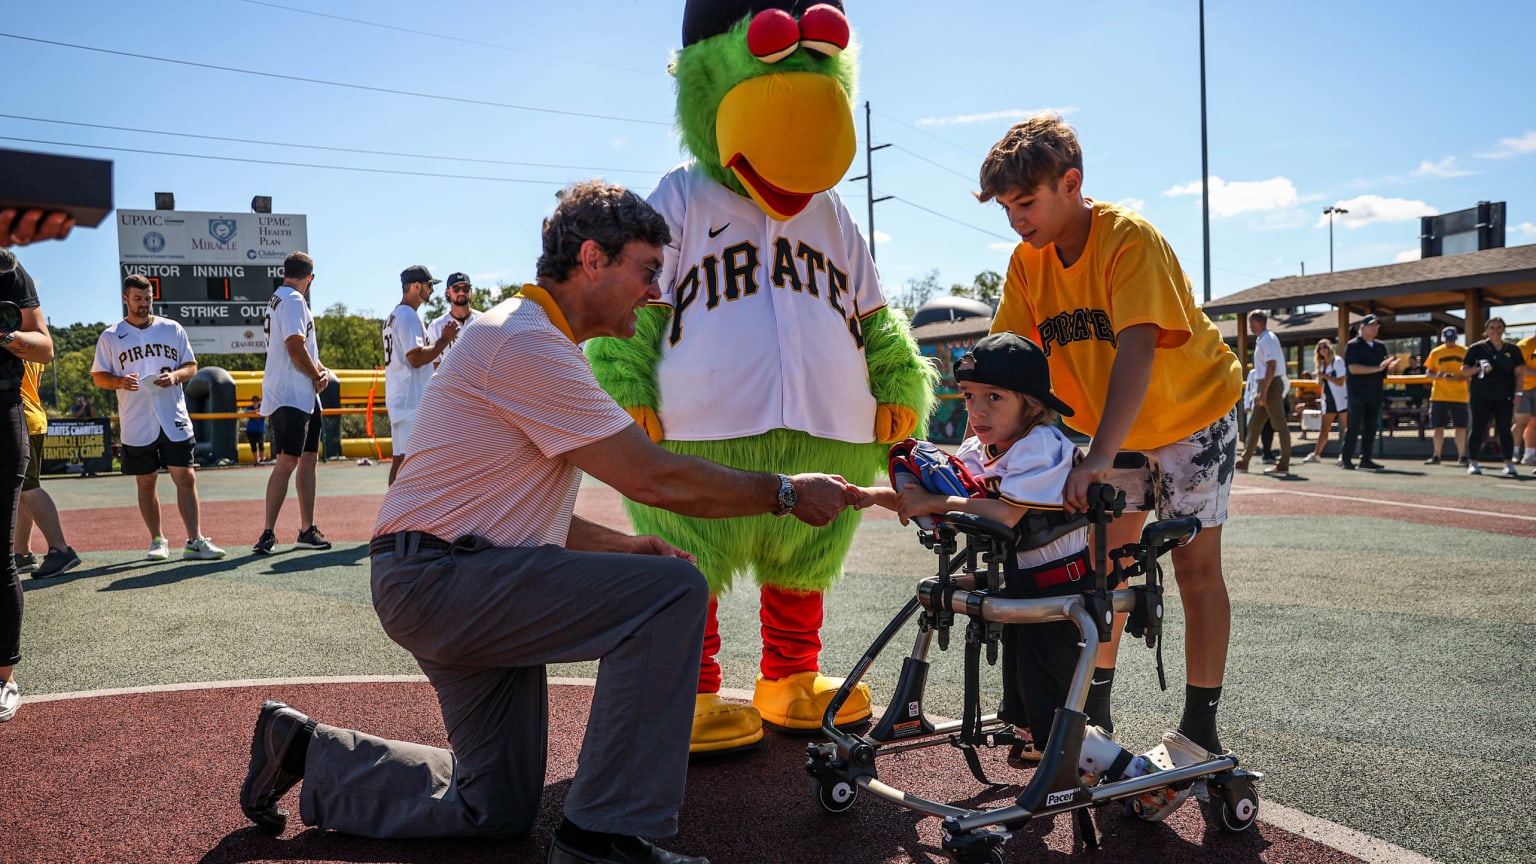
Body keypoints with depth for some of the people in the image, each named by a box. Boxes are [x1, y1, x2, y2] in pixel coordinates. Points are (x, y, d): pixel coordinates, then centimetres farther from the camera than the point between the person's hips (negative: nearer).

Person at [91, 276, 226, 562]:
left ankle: (195, 541, -3)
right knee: (146, 482, 6)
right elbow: (98, 377, 5)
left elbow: (191, 366, 11)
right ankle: (157, 541, 17)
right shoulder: (111, 336, 5)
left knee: (186, 478, -4)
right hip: (136, 425, 0)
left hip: (174, 420, 1)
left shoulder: (172, 329, 9)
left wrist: (175, 376, -10)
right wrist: (120, 382, -16)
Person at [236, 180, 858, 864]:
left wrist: (618, 546, 7)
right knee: (672, 591, -22)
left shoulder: (536, 341, 17)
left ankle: (303, 750, 25)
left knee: (496, 809, 14)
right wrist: (786, 493, -9)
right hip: (441, 576, -10)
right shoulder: (527, 341, -17)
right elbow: (654, 479, -19)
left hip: (438, 588, 10)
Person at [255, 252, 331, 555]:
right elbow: (295, 347, -20)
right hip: (290, 395, -11)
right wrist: (318, 376, -6)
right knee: (287, 461, -13)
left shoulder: (280, 299, 21)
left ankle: (307, 530, 17)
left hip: (305, 396, 11)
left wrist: (320, 369, 4)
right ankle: (268, 533, -12)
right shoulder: (293, 299, -11)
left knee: (308, 458, 12)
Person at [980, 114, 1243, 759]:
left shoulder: (1130, 238, -28)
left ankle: (1199, 729, 5)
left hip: (1191, 413, -6)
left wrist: (1098, 458, -50)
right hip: (1114, 426, 6)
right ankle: (1095, 707, 18)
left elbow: (1137, 348, -39)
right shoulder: (1028, 260, -10)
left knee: (1195, 565, -4)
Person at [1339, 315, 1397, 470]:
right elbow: (1353, 368, -16)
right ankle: (1345, 459, -3)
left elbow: (1386, 368, 18)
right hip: (1358, 392, -6)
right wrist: (1377, 368, -21)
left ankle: (1366, 459, 12)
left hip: (1375, 392, 6)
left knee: (1371, 427, 6)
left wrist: (1391, 365, -6)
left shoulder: (1380, 347, 16)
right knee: (1354, 427, -7)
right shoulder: (1353, 345, -5)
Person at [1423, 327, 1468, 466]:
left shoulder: (1464, 352, 4)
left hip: (1459, 396, -1)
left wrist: (1458, 377, -16)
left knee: (1461, 426, -1)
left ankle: (1462, 456, 8)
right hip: (1439, 395, 1)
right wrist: (1436, 375, -13)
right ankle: (1436, 456, 12)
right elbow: (1428, 372, 9)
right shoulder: (1435, 352, 7)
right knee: (1438, 426, 4)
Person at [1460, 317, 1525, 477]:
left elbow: (1519, 373, 9)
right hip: (1480, 396, -1)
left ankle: (1509, 464, 4)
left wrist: (1518, 393, -2)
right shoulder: (1476, 348, 5)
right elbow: (1464, 371, 5)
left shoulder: (1512, 349, 9)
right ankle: (1472, 463, 5)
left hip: (1504, 397, 1)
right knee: (1478, 429, 0)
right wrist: (1479, 368, -14)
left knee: (1505, 430, 0)